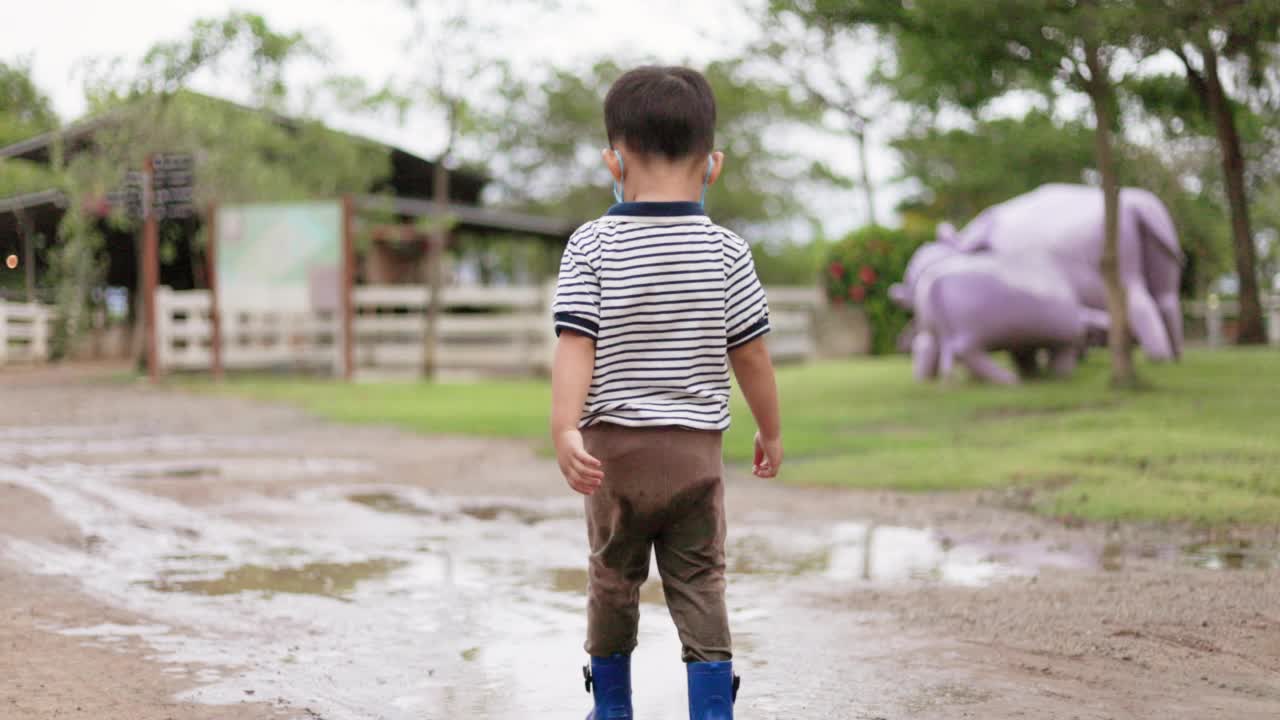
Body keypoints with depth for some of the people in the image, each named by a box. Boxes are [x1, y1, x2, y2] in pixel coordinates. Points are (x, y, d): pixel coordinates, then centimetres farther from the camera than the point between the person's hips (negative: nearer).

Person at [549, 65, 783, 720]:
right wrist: (770, 431, 13)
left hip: (617, 446, 0)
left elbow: (576, 342, -15)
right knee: (701, 588, 4)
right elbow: (750, 353, 1)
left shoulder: (591, 246, -6)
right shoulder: (726, 251, -3)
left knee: (613, 579, 16)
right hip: (697, 448, 0)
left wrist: (565, 428, -21)